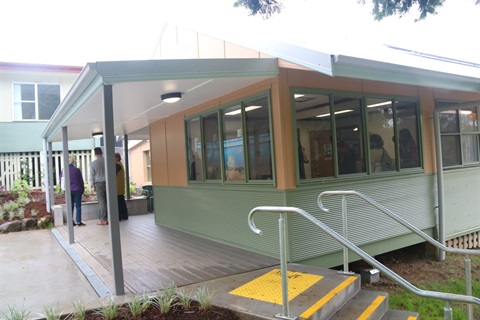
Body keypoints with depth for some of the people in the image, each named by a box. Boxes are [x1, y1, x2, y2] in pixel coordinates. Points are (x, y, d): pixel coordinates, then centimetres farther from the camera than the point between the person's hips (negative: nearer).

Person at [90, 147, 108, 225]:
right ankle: (108, 218, 8)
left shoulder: (93, 163, -2)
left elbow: (92, 176, 1)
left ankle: (103, 220, 1)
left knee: (101, 202, -1)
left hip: (98, 183, -2)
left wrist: (93, 186, 10)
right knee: (108, 201, 6)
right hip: (107, 183, 2)